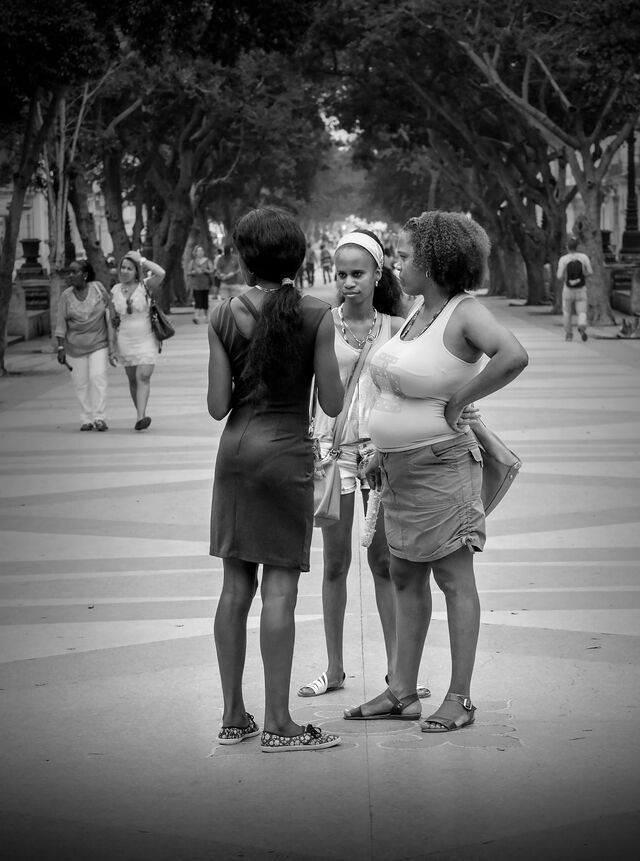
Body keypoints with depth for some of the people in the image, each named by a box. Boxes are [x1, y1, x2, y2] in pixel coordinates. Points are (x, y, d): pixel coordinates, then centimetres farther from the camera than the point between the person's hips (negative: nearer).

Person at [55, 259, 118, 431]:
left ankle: (100, 418, -14)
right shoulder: (66, 296, -4)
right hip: (76, 345, 2)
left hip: (99, 343, -2)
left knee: (97, 377, -14)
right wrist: (61, 348, -8)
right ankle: (87, 419, 11)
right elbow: (61, 324, -2)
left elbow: (110, 311, 4)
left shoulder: (98, 289, -5)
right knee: (81, 383, 2)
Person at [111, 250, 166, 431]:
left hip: (146, 340, -4)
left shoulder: (144, 286, -5)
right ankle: (141, 414, 20)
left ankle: (140, 417, -22)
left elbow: (161, 273, -23)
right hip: (125, 340, 4)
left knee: (143, 377, -14)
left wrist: (141, 260, -14)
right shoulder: (115, 290, 5)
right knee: (132, 379, 8)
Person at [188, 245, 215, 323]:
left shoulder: (207, 261, 7)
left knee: (205, 300, 2)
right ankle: (196, 316, -21)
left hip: (205, 284, 1)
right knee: (197, 301, -12)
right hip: (195, 285, -1)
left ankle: (205, 316, 14)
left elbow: (212, 271, 0)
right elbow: (188, 273, 5)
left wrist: (205, 270, -18)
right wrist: (194, 272, -14)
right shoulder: (192, 261, 8)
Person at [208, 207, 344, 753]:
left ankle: (234, 717, 15)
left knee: (235, 586, 10)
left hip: (237, 448, 3)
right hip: (288, 452, -3)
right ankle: (278, 723, 1)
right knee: (280, 589, -1)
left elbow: (218, 406, -2)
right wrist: (341, 366, 12)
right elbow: (332, 404, -6)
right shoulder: (317, 316, -7)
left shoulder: (225, 316, -1)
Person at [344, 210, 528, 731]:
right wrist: (384, 452, 18)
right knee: (406, 579, 12)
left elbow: (514, 356, -33)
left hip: (441, 463, -9)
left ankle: (460, 699, 4)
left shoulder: (467, 312, -14)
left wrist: (457, 404, -22)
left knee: (455, 580, -2)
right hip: (401, 468, 9)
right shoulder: (419, 307, 11)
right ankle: (402, 693, 20)